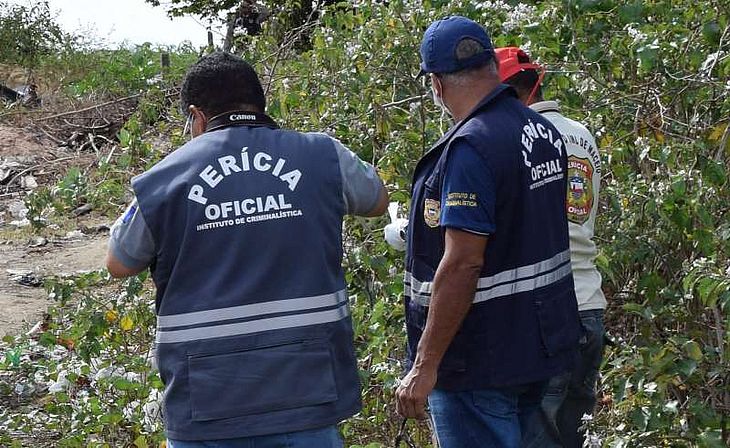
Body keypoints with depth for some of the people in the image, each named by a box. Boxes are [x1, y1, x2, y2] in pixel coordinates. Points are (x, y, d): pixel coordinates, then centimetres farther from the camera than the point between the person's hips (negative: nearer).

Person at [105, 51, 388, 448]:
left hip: (206, 411, 0)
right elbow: (378, 201, 21)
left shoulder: (163, 180, -4)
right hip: (307, 397, 1)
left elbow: (119, 265, 12)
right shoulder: (323, 157, 0)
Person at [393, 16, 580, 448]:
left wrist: (425, 365, -22)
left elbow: (462, 264, -26)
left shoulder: (470, 147, -22)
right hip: (540, 348, 9)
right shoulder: (545, 131, 5)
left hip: (481, 363, -9)